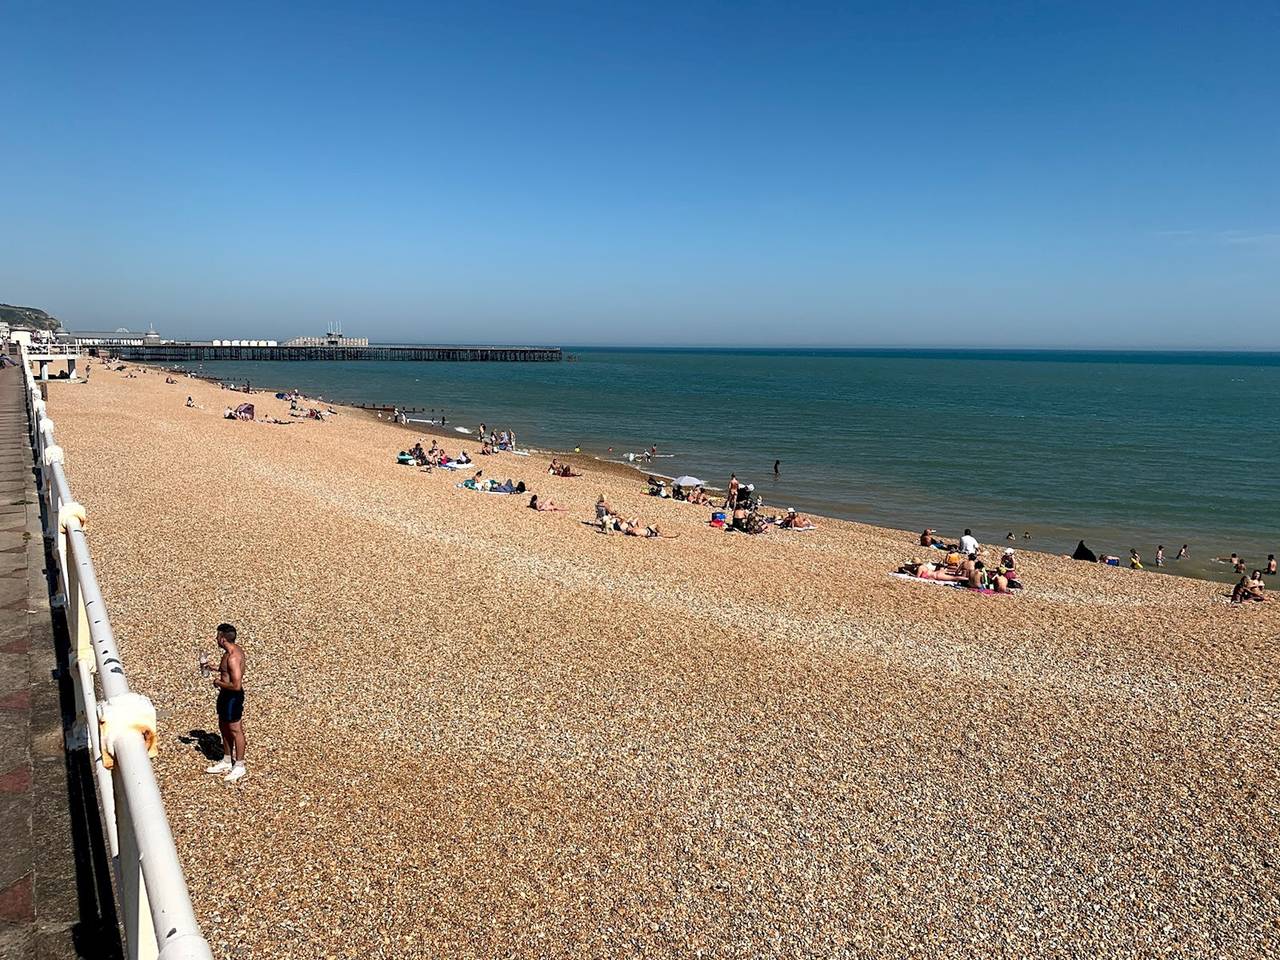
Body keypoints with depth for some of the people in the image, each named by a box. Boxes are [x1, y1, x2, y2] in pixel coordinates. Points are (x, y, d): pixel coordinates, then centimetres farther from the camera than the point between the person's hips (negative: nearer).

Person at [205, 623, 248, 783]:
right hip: (226, 695, 10)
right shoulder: (234, 650, 3)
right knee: (224, 727, 21)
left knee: (235, 730, 3)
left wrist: (219, 683, -16)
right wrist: (216, 669, 12)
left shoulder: (233, 657, -28)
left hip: (233, 696, -10)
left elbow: (236, 685, -30)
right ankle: (226, 762, 36)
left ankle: (240, 767, 17)